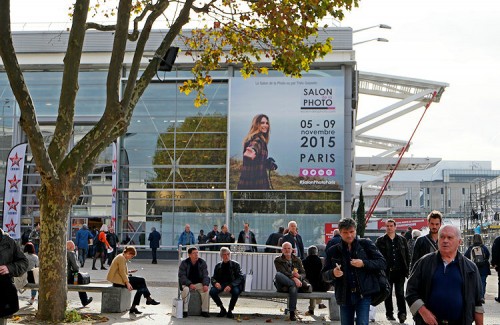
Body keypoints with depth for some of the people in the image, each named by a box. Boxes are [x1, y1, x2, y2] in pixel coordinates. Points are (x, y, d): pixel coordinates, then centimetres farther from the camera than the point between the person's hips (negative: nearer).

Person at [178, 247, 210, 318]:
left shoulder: (202, 262, 0)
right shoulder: (184, 263, -5)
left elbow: (205, 275, -3)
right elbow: (182, 276, -12)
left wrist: (205, 284, -23)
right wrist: (190, 284, -27)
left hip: (199, 283, 2)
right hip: (187, 283, -2)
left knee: (205, 289, -28)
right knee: (186, 289, -35)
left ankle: (204, 311, -18)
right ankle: (184, 311, -25)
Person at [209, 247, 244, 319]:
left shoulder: (235, 265, 1)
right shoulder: (218, 266, 10)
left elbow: (240, 278, -8)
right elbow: (213, 278, 10)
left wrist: (230, 286, -25)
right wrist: (215, 283, -17)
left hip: (232, 284, -2)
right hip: (221, 284, 2)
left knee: (236, 291, -36)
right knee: (212, 291, -27)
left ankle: (230, 310, -11)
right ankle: (222, 309, -6)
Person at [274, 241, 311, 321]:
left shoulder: (297, 260, 19)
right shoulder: (278, 260, 9)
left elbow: (303, 273, 10)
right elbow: (283, 272, -10)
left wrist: (299, 276, -16)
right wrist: (293, 278, -26)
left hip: (295, 282, 1)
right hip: (282, 285, -1)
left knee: (293, 287, -37)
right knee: (278, 275, -33)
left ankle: (292, 313, -33)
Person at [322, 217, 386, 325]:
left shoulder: (366, 244, 1)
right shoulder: (333, 251, 5)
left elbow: (382, 263, -1)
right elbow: (325, 275, 7)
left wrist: (364, 263, -16)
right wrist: (333, 273, -16)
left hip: (363, 294, -2)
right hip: (345, 296, 3)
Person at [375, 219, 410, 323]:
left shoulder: (402, 239, 8)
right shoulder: (380, 241, 2)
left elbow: (407, 255, 10)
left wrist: (407, 269, 3)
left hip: (400, 271, 0)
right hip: (386, 272, 0)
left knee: (400, 293, -4)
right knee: (388, 294, 8)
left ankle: (402, 313, -2)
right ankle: (389, 314, 17)